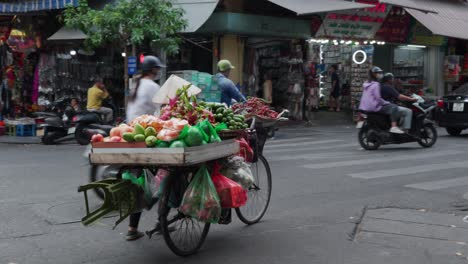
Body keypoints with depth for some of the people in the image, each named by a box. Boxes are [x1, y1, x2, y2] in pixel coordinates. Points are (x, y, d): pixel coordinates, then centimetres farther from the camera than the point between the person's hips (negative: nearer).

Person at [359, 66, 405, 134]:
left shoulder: (366, 84, 15)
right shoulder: (376, 84, -13)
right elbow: (378, 98, -20)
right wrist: (388, 103, -9)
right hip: (375, 107, -10)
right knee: (394, 107, -19)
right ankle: (394, 127, -32)